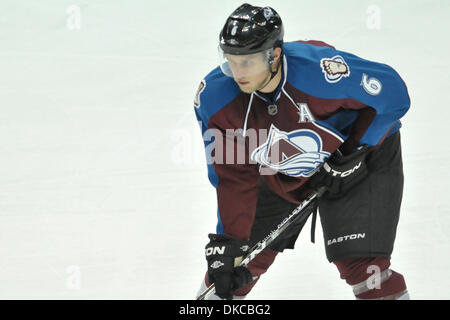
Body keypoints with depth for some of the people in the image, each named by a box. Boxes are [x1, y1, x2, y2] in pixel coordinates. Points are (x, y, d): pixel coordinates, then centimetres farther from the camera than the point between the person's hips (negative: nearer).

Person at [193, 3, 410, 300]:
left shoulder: (319, 68, -38)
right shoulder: (215, 96, -23)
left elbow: (392, 93, -22)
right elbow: (233, 175, -14)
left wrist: (353, 155, -19)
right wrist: (229, 244, -19)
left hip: (364, 156, -4)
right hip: (281, 174, 4)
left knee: (361, 264, -14)